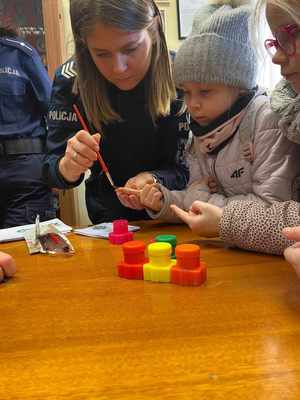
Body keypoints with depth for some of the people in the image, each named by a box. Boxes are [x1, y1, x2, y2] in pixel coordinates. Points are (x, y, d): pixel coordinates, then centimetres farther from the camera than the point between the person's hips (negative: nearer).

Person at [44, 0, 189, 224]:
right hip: (110, 216, 1)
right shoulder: (71, 80, -14)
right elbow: (52, 171, -10)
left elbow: (189, 168, -11)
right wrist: (68, 166, -32)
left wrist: (154, 180, -31)